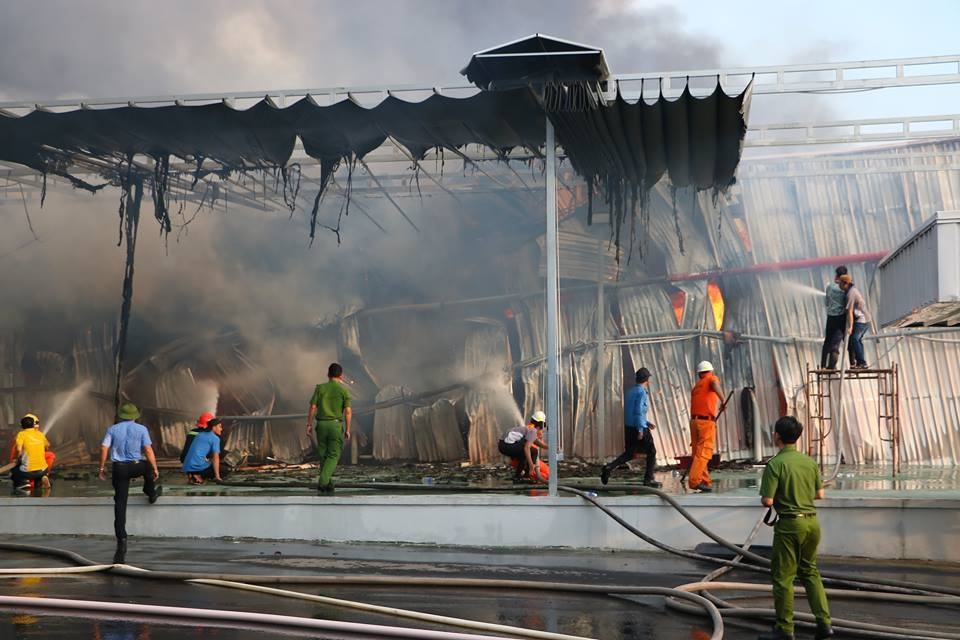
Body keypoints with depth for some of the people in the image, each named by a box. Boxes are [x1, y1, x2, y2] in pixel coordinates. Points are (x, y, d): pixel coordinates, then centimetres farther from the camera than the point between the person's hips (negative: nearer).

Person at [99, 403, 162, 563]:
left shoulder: (113, 429, 6)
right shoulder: (141, 429, 1)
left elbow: (104, 448, -2)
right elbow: (148, 450, -5)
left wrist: (102, 468, 4)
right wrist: (155, 469, 0)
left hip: (119, 468, 2)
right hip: (136, 466, -2)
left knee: (120, 505, 1)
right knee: (149, 466, 35)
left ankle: (122, 540, -4)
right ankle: (152, 493, 51)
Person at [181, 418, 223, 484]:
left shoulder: (200, 434, 22)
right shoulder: (215, 438, -1)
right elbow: (215, 458, -9)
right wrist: (217, 477, -10)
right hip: (199, 466, -8)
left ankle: (192, 476, 5)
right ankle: (199, 476, -10)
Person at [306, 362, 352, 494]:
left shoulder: (320, 388, 4)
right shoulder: (344, 390, 0)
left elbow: (313, 407, -2)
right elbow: (348, 411, -5)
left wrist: (309, 424, 4)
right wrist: (347, 429, 1)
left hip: (321, 424, 2)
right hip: (336, 424, -2)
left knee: (323, 455, 13)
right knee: (333, 456, 1)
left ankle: (328, 484, 18)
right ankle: (322, 481, -19)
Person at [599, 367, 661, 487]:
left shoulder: (630, 391, 15)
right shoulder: (642, 392, -12)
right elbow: (639, 411, -21)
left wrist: (647, 423, 25)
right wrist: (640, 430, -22)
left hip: (628, 427, 8)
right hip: (639, 428, -8)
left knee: (629, 454, 15)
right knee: (651, 452, 8)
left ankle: (609, 467, -3)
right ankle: (648, 479, 10)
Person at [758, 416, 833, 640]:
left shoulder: (775, 464, -14)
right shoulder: (809, 461, 5)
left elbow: (767, 501, -17)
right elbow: (819, 494, 13)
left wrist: (765, 498, 4)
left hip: (790, 523, -6)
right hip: (812, 521, 6)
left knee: (782, 576, 5)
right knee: (810, 571, 20)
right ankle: (824, 621, 13)